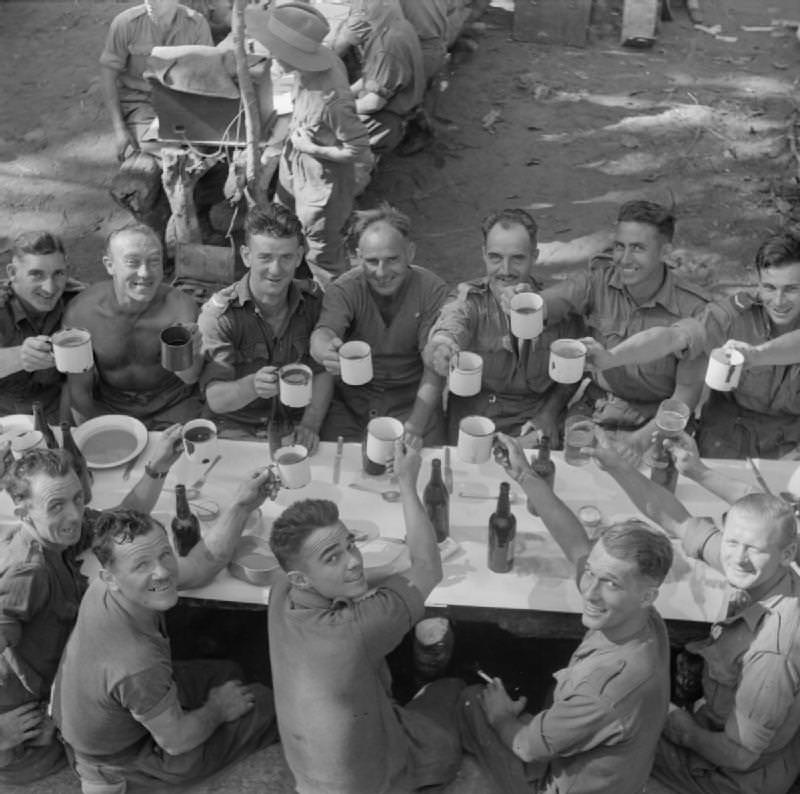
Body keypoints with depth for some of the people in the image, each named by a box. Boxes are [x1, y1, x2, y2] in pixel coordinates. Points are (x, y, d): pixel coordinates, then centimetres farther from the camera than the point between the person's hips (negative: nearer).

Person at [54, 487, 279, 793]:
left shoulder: (105, 590, -23)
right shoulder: (137, 666, -45)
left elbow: (199, 565, -10)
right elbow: (177, 741, -27)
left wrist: (241, 506, -19)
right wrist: (218, 709, -7)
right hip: (125, 758, -7)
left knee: (226, 672, 20)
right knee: (265, 703, 3)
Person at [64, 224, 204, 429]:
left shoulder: (180, 306, -18)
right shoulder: (80, 312, -15)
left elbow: (190, 378, -30)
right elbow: (79, 390, -3)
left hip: (172, 408, -1)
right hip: (109, 409, 1)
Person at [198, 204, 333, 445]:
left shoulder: (313, 300, -1)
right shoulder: (218, 312, -12)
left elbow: (323, 372, 0)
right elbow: (215, 400, -18)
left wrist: (310, 425, -17)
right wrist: (252, 386, -40)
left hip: (294, 422, 2)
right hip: (238, 426, -2)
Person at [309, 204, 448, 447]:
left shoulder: (432, 290, -9)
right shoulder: (345, 289, -8)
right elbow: (323, 331, -28)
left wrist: (416, 424, -27)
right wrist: (326, 351, -54)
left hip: (413, 399, 0)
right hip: (350, 399, 1)